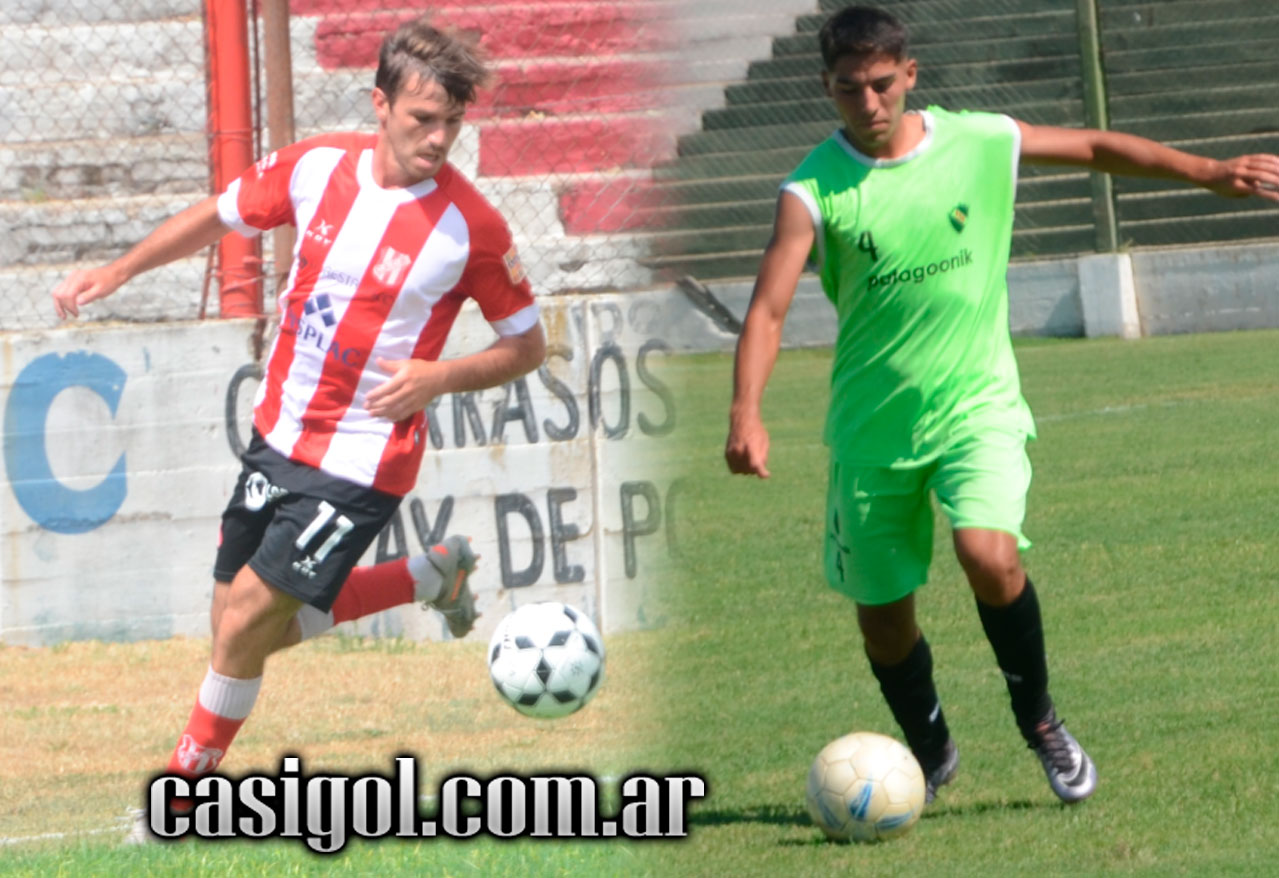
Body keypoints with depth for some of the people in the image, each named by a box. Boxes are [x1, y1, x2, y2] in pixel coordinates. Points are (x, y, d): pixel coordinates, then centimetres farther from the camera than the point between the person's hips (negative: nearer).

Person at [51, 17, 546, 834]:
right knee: (248, 629, 12)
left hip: (362, 460, -6)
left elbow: (527, 345, -4)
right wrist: (119, 271, 10)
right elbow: (221, 215, 14)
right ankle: (431, 576, 30)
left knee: (247, 617, -10)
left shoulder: (472, 228, -16)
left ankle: (189, 782, 13)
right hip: (280, 432, 6)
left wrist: (438, 376, -20)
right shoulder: (318, 166, -4)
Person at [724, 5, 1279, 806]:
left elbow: (1096, 148, 12)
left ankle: (1041, 722, -2)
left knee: (989, 553, -25)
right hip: (872, 426, 1)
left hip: (975, 404, -1)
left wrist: (1211, 173, 11)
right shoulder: (814, 190, -9)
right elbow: (769, 307, -17)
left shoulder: (982, 143, -4)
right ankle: (930, 753, 35)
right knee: (882, 610, 7)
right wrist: (747, 414, -33)